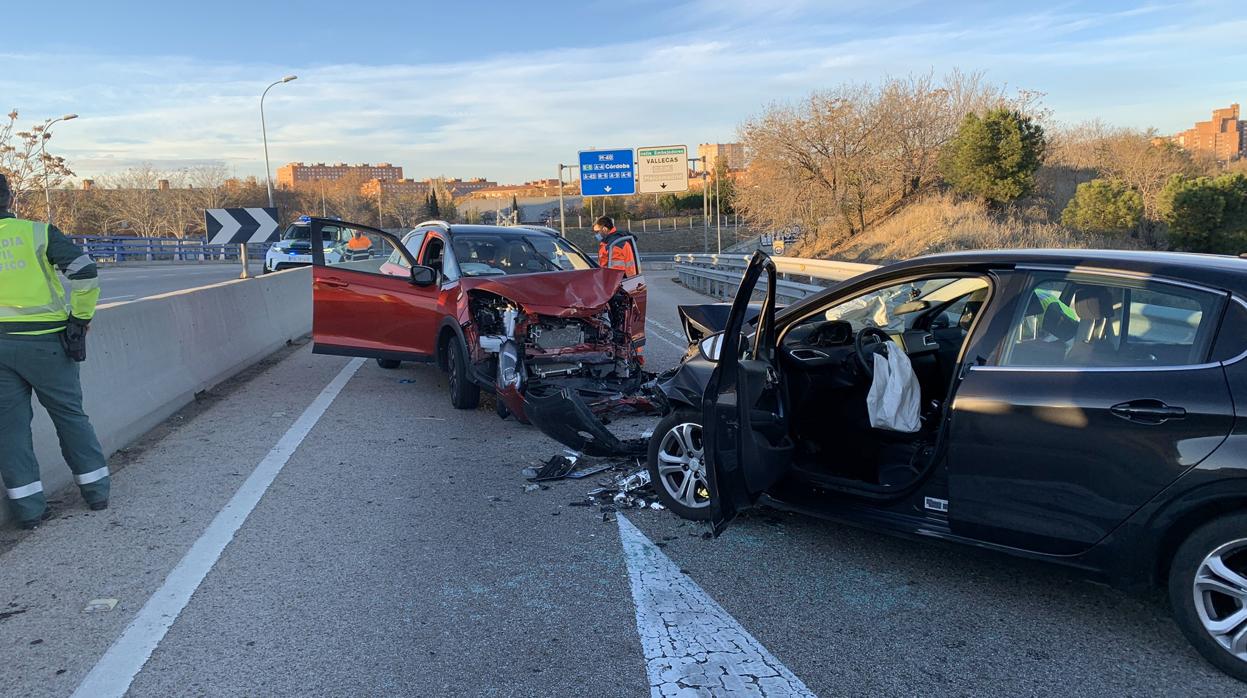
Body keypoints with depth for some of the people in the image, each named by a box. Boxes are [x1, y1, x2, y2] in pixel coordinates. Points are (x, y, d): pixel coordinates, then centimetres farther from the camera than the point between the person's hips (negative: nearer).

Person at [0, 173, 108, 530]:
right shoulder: (37, 232, -4)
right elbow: (85, 272, -12)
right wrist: (80, 319, -3)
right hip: (44, 341, -2)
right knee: (70, 415, 11)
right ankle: (96, 490, 17)